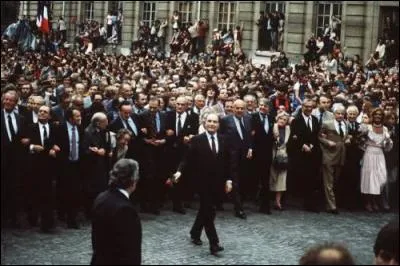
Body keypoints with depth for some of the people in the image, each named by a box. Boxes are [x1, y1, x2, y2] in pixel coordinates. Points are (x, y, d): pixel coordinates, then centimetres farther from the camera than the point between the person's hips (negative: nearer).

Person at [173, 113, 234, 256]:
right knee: (209, 211, -7)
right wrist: (180, 171, -24)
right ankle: (214, 243, -6)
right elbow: (188, 158, -9)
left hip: (216, 181, 5)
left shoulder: (223, 140, 6)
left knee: (205, 209, 15)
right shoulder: (197, 140, -6)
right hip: (202, 181, -4)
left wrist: (229, 179, 4)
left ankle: (195, 233, 34)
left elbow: (228, 161, 9)